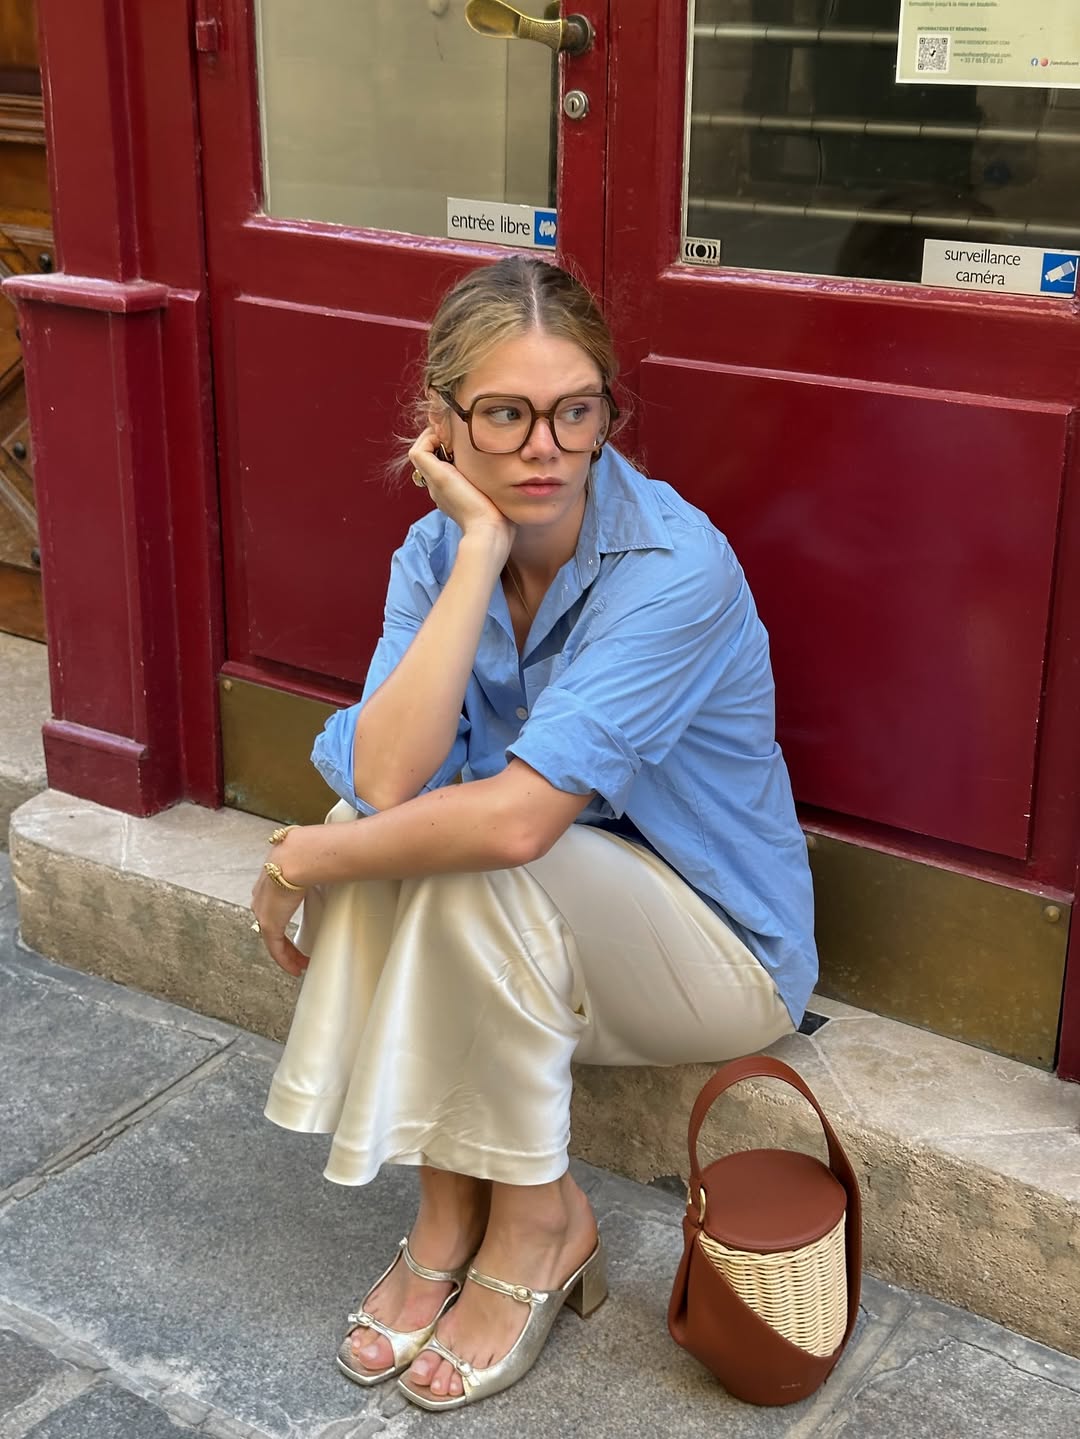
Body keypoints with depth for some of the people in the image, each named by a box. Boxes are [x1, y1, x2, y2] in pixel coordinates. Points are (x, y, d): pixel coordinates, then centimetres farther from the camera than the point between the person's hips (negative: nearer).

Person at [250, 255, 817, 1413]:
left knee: (465, 857, -30)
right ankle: (448, 1211, -9)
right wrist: (481, 550, -27)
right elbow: (386, 778, -24)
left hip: (722, 950, -5)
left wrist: (309, 861, -20)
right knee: (396, 829, -22)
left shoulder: (676, 568, -27)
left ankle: (537, 1222, -9)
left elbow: (513, 819, -35)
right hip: (539, 931, 6)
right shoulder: (438, 550, -7)